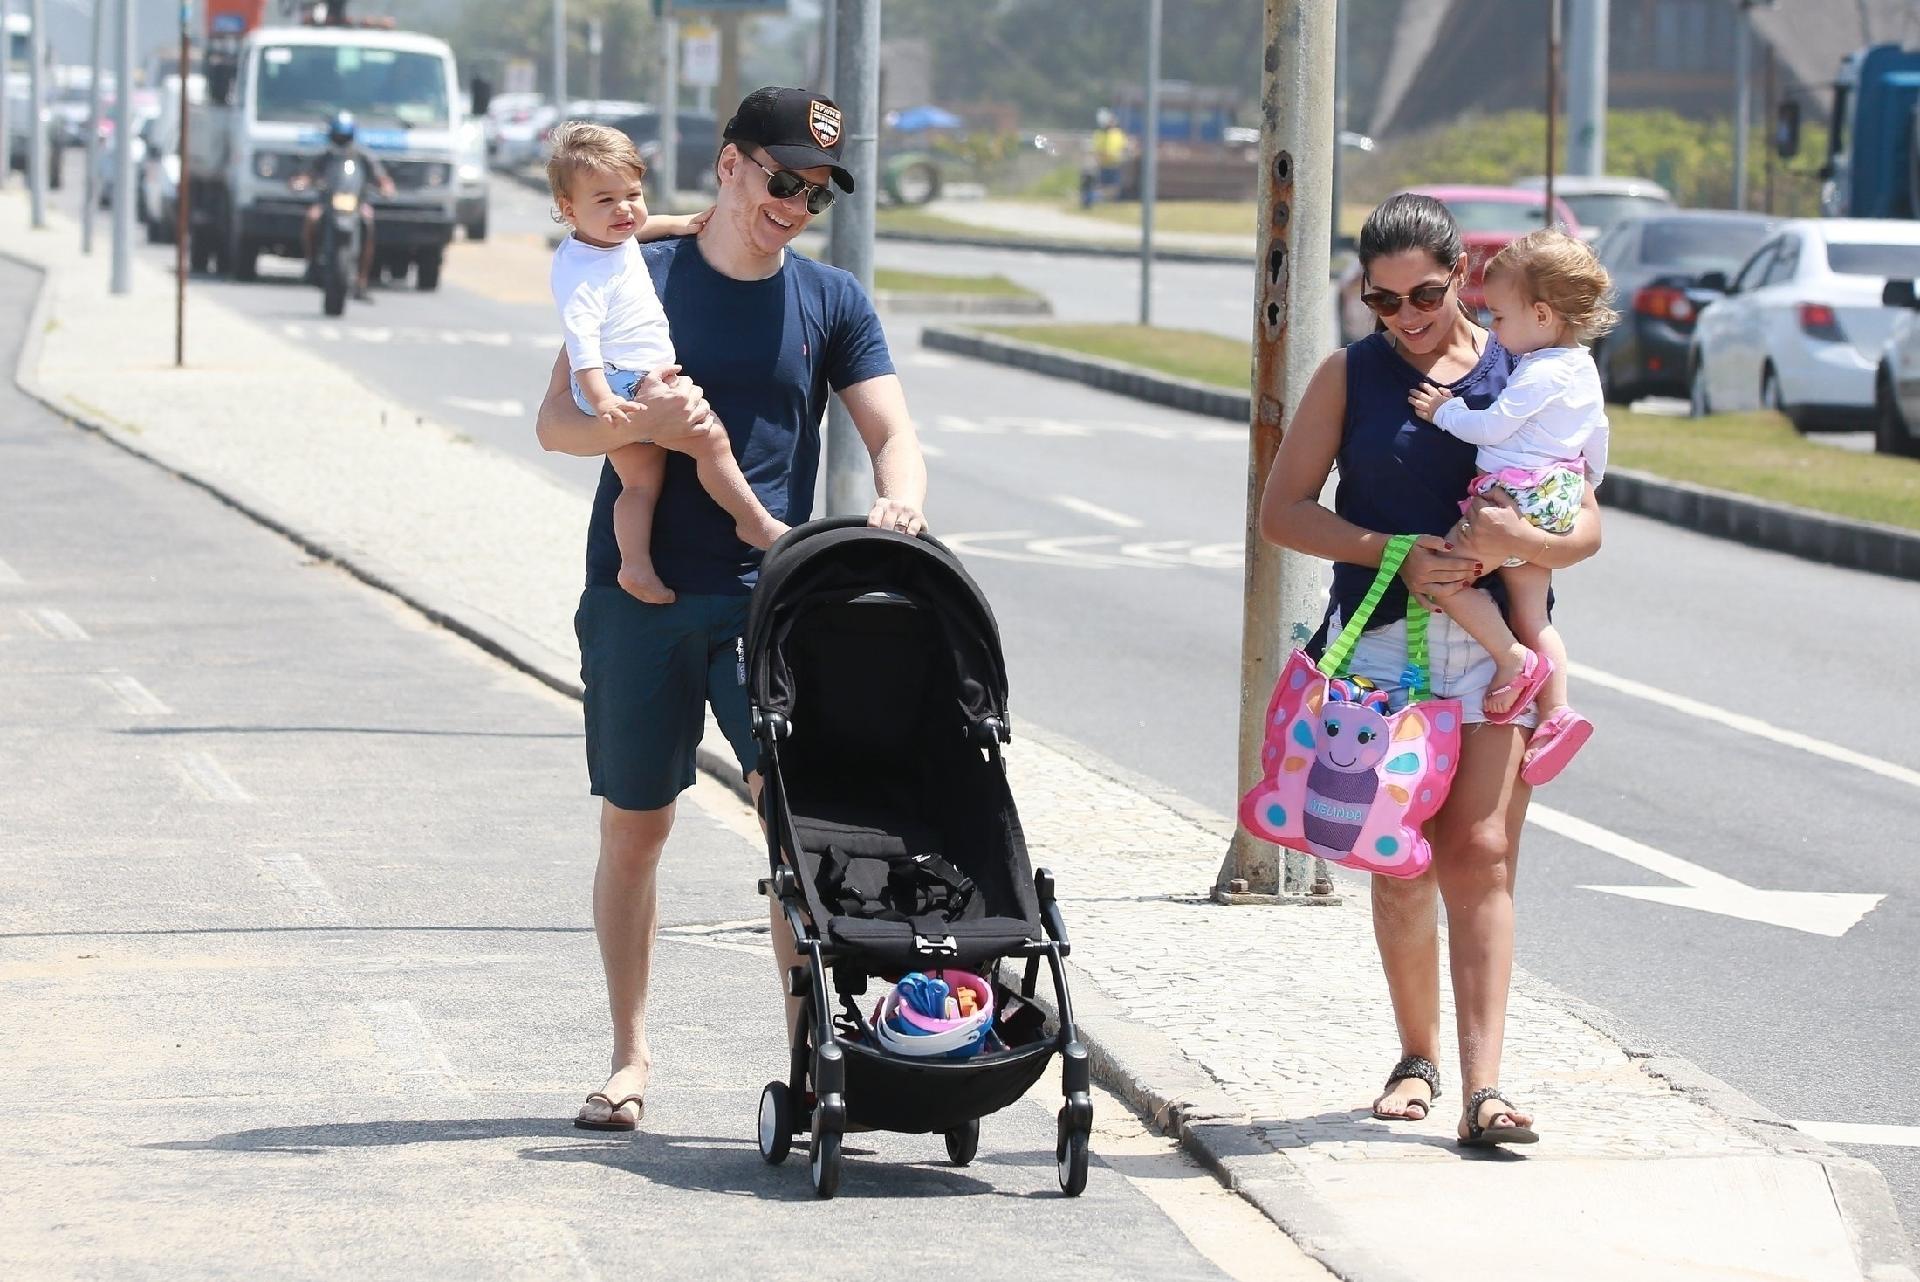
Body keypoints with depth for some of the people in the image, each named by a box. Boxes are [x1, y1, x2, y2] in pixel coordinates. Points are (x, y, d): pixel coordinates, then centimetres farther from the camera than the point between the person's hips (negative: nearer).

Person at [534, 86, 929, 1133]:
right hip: (639, 596, 0)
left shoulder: (831, 302, 7)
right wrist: (639, 425, -22)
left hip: (769, 596, 0)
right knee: (632, 830, 8)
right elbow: (556, 422, 0)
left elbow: (891, 430, 1)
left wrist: (899, 502, -22)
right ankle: (629, 1056, 21)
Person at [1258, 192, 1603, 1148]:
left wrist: (1521, 543, -19)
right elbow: (1283, 509, 4)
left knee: (1480, 856, -10)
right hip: (1384, 641, 1)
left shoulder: (1524, 375, 7)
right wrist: (1391, 553, -12)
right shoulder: (1350, 377, 7)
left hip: (1496, 647, -1)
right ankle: (1417, 1059, 21)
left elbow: (1587, 525, 4)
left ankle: (1482, 1088, -16)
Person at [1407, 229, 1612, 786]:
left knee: (1443, 575, -9)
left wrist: (1444, 411, -3)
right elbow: (1597, 435, 25)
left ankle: (1513, 659, -9)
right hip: (1559, 501, 10)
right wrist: (1587, 483, 41)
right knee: (1532, 615, 12)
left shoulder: (1540, 373, -16)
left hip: (1518, 498, -10)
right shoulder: (1584, 369, 14)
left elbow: (1492, 426, -18)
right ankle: (1556, 713, 6)